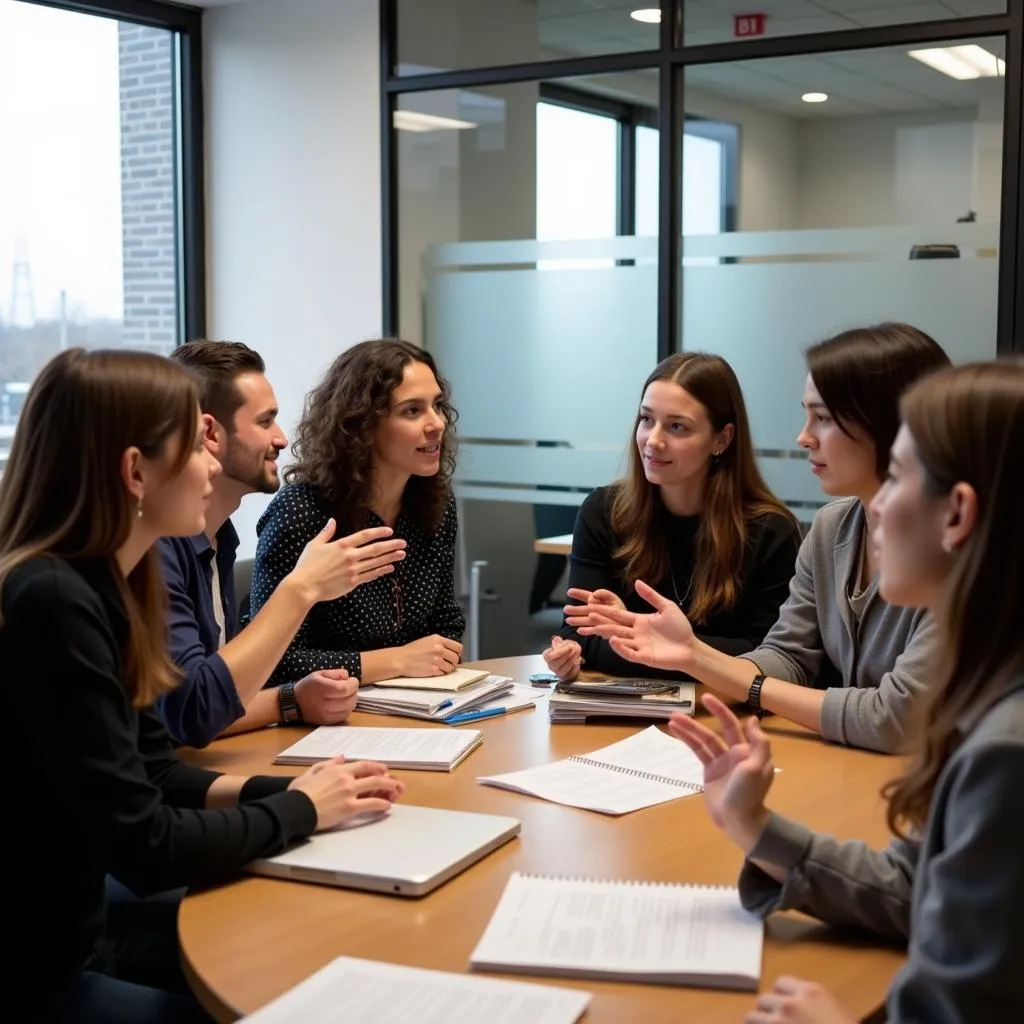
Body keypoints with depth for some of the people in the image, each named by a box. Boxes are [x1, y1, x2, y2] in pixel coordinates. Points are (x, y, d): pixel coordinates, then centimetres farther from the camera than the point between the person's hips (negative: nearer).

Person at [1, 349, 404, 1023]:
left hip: (79, 934, 8)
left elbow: (155, 771, 11)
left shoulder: (99, 584, 3)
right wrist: (300, 811, -10)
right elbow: (144, 847, -24)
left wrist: (288, 789, -4)